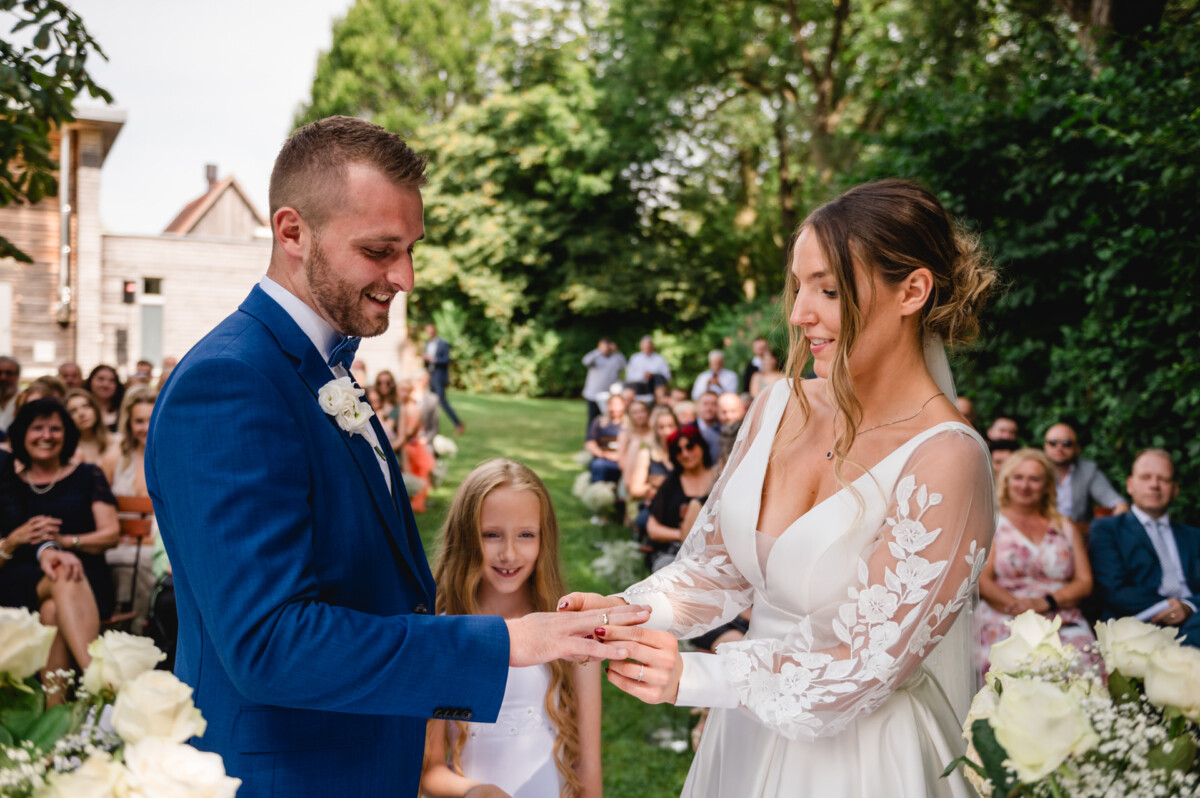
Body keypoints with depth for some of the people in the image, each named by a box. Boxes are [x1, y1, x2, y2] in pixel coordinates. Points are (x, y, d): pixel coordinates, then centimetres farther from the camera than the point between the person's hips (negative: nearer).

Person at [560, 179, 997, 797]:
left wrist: (692, 678, -26)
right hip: (750, 732, 6)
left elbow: (867, 664, -21)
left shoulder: (946, 460, -22)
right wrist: (624, 612, -13)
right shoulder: (781, 405, -2)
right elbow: (718, 565, 4)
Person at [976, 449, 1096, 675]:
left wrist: (1046, 602, -7)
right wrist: (1018, 605, -15)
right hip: (1005, 620, -2)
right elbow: (982, 580, 3)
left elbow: (1084, 582, 12)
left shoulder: (1066, 529, 22)